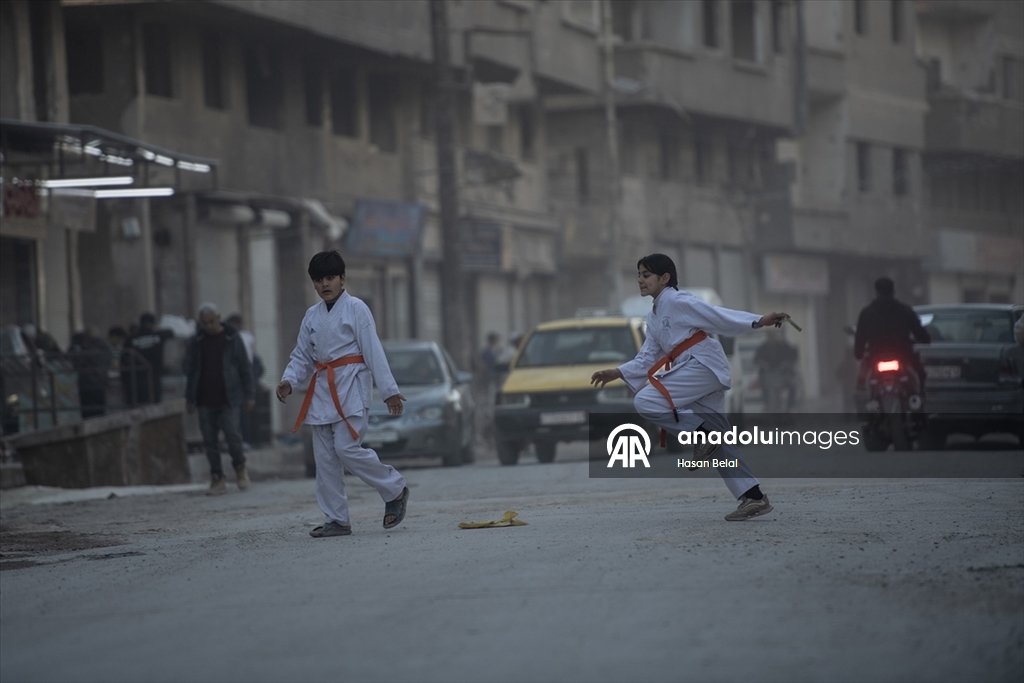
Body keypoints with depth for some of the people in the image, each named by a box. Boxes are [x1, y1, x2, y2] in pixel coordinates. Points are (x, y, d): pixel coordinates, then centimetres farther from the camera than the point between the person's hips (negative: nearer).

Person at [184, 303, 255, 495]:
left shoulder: (232, 338, 1)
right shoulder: (196, 342, 7)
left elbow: (245, 367, 3)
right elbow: (190, 372, 13)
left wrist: (248, 395, -1)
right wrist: (190, 398, 9)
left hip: (228, 399, -3)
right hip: (205, 400, 3)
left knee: (233, 435, -13)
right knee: (209, 440, 1)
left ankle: (240, 468, 12)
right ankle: (217, 479, 8)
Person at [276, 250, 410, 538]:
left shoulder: (356, 309, -4)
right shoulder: (312, 316, 13)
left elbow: (374, 352, -8)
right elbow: (302, 356, 16)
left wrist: (389, 390, -11)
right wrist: (289, 380, -3)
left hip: (351, 385, -6)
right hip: (322, 388, 6)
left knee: (347, 448, -16)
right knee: (325, 457, 3)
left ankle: (395, 490, 3)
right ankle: (336, 520, 9)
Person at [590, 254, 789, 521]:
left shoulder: (678, 302, -6)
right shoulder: (653, 318, 20)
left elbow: (719, 316, -13)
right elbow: (646, 359, 20)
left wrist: (758, 321, -22)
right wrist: (617, 373, 8)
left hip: (704, 366, -9)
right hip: (691, 373, 9)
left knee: (646, 401, -21)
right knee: (719, 441, 6)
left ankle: (702, 433, -12)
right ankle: (754, 498, 7)